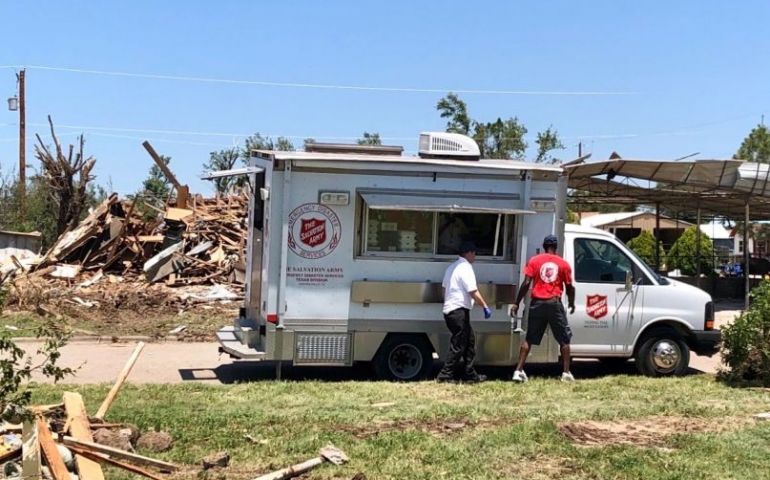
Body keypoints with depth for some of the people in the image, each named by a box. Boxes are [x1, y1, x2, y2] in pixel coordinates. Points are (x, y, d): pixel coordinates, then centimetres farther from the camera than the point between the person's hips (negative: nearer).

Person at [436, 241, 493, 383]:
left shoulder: (452, 267, 17)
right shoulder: (465, 268, -12)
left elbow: (445, 288, 21)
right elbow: (473, 292, -17)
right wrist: (485, 307, -9)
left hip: (449, 309, 10)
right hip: (459, 311, -10)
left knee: (469, 341, 15)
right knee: (458, 345, -4)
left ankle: (469, 374, 17)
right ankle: (445, 375, -3)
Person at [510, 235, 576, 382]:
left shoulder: (534, 261, 2)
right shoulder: (563, 264, 4)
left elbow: (526, 284, -6)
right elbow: (569, 287, 7)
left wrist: (516, 303, -1)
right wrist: (571, 303, 25)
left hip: (538, 303, 1)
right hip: (555, 303, -1)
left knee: (529, 338, 8)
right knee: (564, 339, 12)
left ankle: (519, 371, 2)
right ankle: (566, 373, 10)